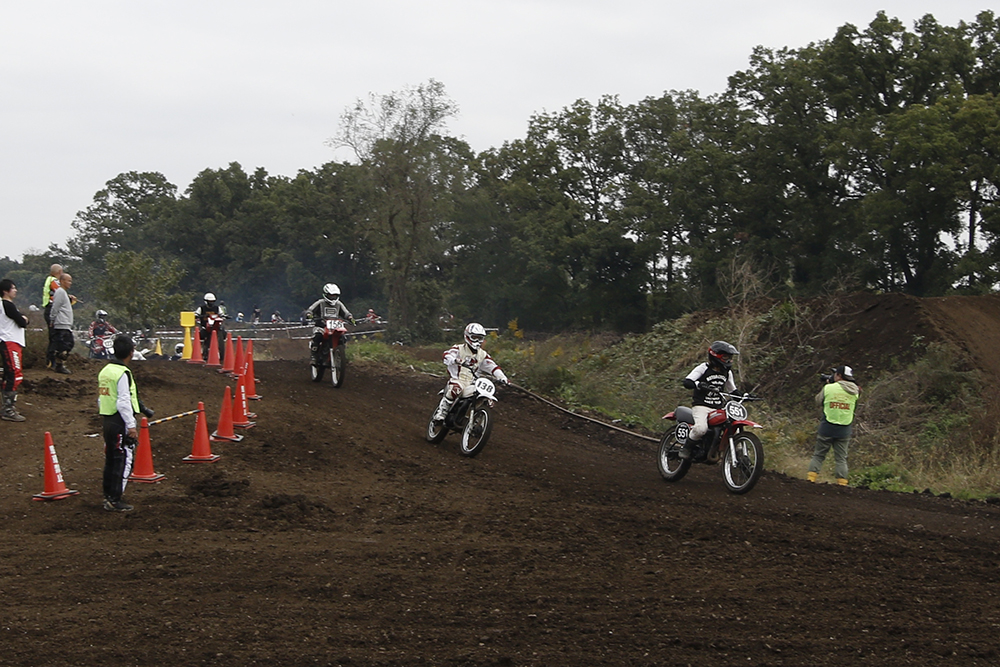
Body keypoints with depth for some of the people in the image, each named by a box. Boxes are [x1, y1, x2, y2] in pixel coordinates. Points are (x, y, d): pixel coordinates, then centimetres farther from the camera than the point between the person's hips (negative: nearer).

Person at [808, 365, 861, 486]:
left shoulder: (828, 388, -8)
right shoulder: (854, 391, -1)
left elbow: (818, 401, 8)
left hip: (827, 428, -2)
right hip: (844, 430, 2)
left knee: (818, 455, 9)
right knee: (841, 459, 9)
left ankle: (811, 478, 4)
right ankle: (842, 482, 3)